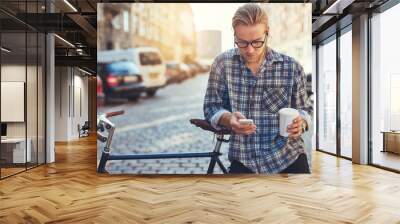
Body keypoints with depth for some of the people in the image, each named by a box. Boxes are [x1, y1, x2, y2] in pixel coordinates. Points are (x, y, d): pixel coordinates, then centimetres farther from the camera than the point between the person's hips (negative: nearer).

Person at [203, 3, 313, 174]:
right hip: (244, 160, 0)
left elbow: (304, 109, 8)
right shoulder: (222, 63, -4)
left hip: (289, 156, 0)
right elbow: (211, 107, 2)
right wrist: (228, 119, -19)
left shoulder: (292, 67, -4)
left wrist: (300, 122, -15)